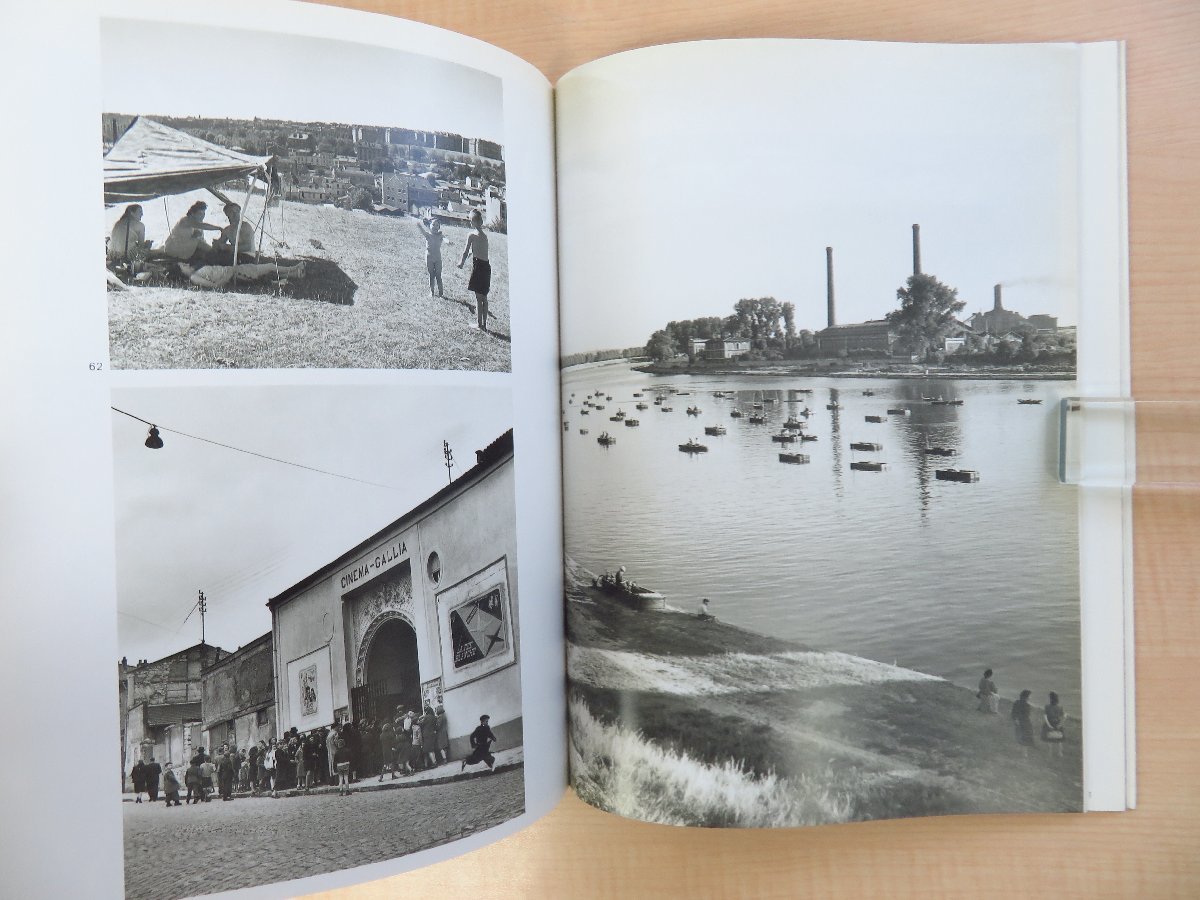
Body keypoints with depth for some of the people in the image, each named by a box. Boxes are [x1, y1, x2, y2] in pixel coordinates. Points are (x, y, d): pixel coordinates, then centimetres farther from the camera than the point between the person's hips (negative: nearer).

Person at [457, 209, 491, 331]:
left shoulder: (472, 235, -10)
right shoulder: (484, 236, 12)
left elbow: (466, 252, -5)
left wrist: (461, 263, 12)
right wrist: (466, 258, 31)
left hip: (478, 266, -7)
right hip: (487, 266, 7)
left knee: (478, 298, 0)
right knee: (484, 297, 13)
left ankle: (480, 325, 5)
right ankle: (484, 324, 18)